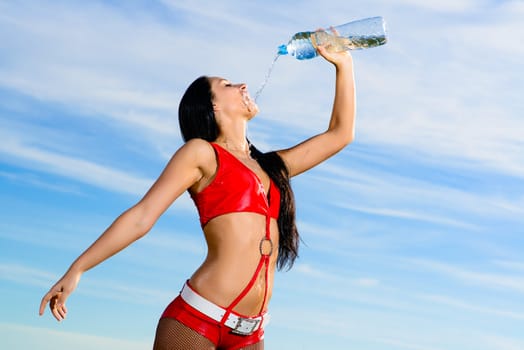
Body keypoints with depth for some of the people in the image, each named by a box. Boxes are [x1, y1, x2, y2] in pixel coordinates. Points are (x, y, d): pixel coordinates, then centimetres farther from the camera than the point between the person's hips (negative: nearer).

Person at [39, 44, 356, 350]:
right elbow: (141, 217, -2)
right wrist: (77, 269, -9)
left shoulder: (270, 165, 21)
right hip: (196, 319, -6)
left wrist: (344, 64, 28)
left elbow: (340, 134, 27)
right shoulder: (201, 152, 3)